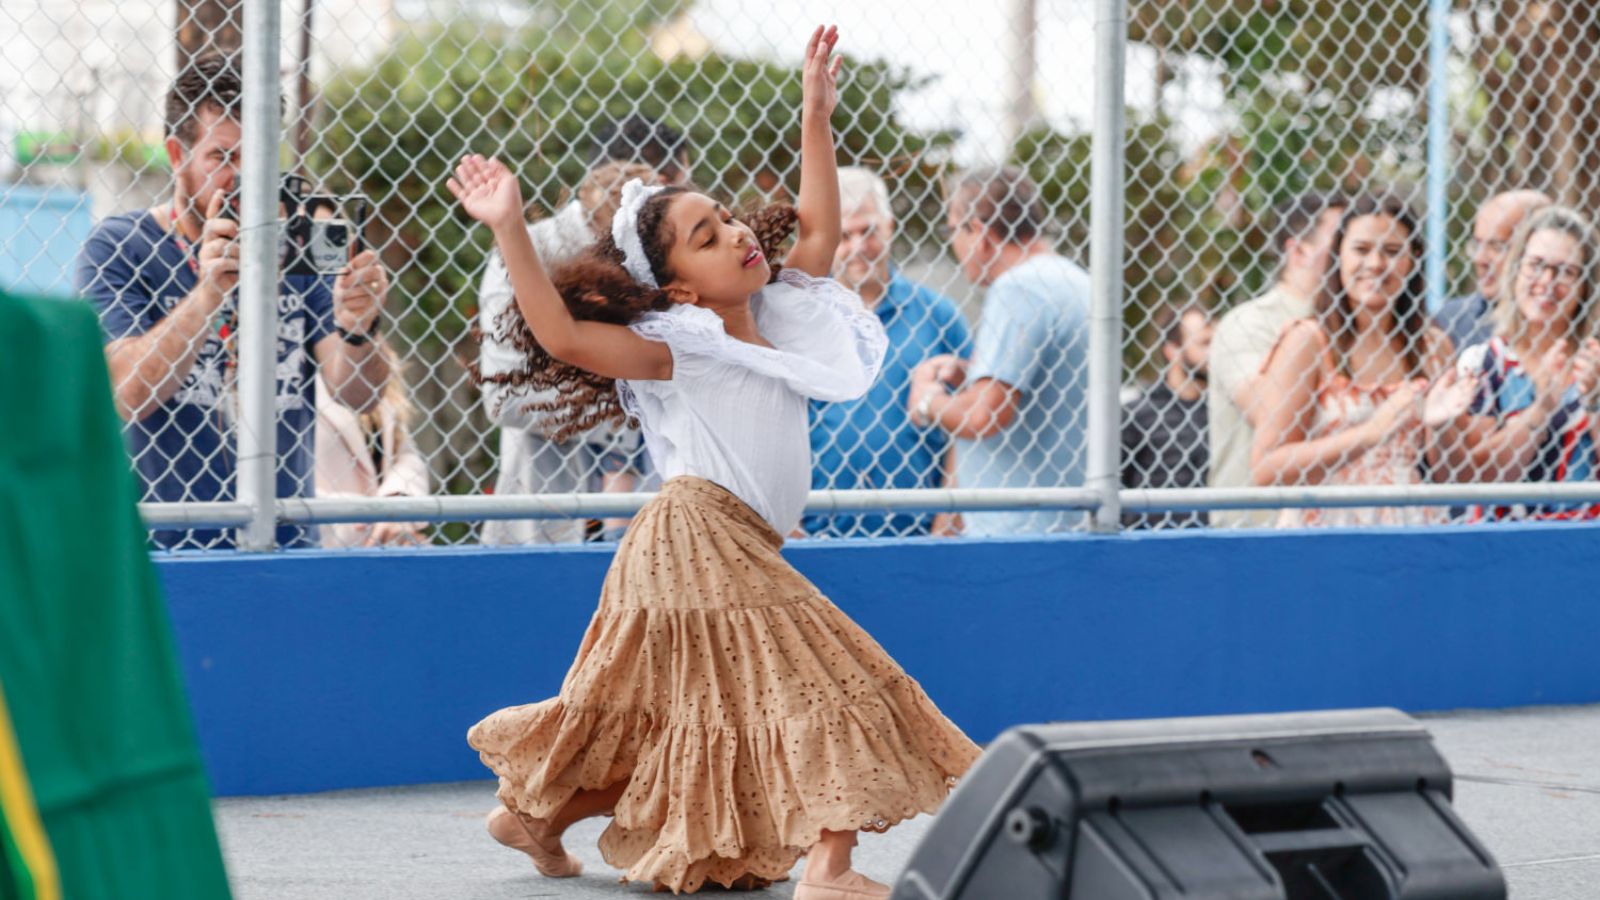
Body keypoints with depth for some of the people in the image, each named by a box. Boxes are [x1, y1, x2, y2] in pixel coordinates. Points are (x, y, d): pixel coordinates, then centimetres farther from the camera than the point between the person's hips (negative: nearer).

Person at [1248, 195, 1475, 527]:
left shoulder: (1434, 345, 11)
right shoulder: (1308, 339, 0)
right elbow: (1265, 468, -8)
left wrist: (1440, 426, -2)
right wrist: (1371, 432, -12)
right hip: (1323, 530, -3)